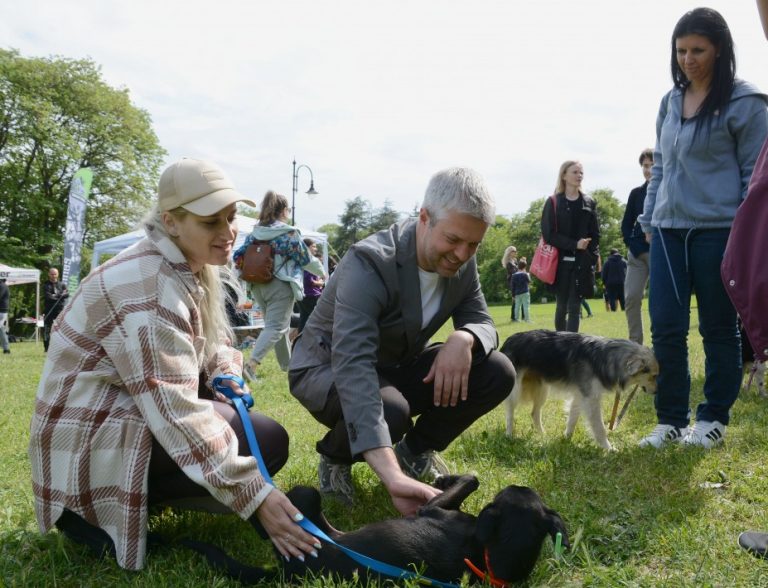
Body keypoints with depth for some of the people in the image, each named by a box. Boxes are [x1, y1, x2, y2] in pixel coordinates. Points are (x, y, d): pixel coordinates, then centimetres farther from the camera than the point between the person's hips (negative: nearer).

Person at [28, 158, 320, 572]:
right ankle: (94, 513, -6)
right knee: (267, 441, -15)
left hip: (129, 406, 10)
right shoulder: (151, 285, -26)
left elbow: (209, 341, 17)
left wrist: (225, 372, -7)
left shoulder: (188, 266, 4)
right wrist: (255, 495, -34)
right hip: (90, 443, -10)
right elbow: (175, 408, -32)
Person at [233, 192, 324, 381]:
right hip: (281, 285, -7)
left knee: (279, 325, 20)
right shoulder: (289, 234, -8)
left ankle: (287, 363, 30)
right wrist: (321, 271, 17)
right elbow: (306, 260, 0)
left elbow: (237, 257, 7)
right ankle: (252, 363, -22)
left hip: (258, 285, 7)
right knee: (276, 327, -6)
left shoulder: (254, 234, 7)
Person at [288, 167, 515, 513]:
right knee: (389, 411, -39)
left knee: (497, 374, -15)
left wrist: (463, 339, -32)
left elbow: (482, 323, -3)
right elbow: (352, 367, -45)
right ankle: (336, 458, -2)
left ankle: (416, 450, 9)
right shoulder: (369, 264, -33)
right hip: (329, 369, -6)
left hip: (398, 367, 6)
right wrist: (391, 475, -56)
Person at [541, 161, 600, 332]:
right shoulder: (553, 203, 1)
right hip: (561, 262, -1)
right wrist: (574, 244, -15)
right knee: (562, 307, 5)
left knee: (574, 307, -3)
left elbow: (595, 235, 9)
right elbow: (549, 234, -7)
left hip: (582, 263, 2)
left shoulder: (589, 203, 10)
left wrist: (591, 259, -4)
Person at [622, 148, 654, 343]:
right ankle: (635, 343, 5)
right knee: (631, 297, -4)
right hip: (637, 252, 3)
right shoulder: (636, 193, 12)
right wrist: (632, 246, -1)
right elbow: (626, 224, 13)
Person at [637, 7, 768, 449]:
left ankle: (714, 419, 19)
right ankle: (671, 420, 12)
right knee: (665, 328, 1)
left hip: (719, 231, -5)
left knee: (719, 328, 6)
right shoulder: (670, 102, 13)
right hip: (668, 230, 5)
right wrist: (649, 220, 16)